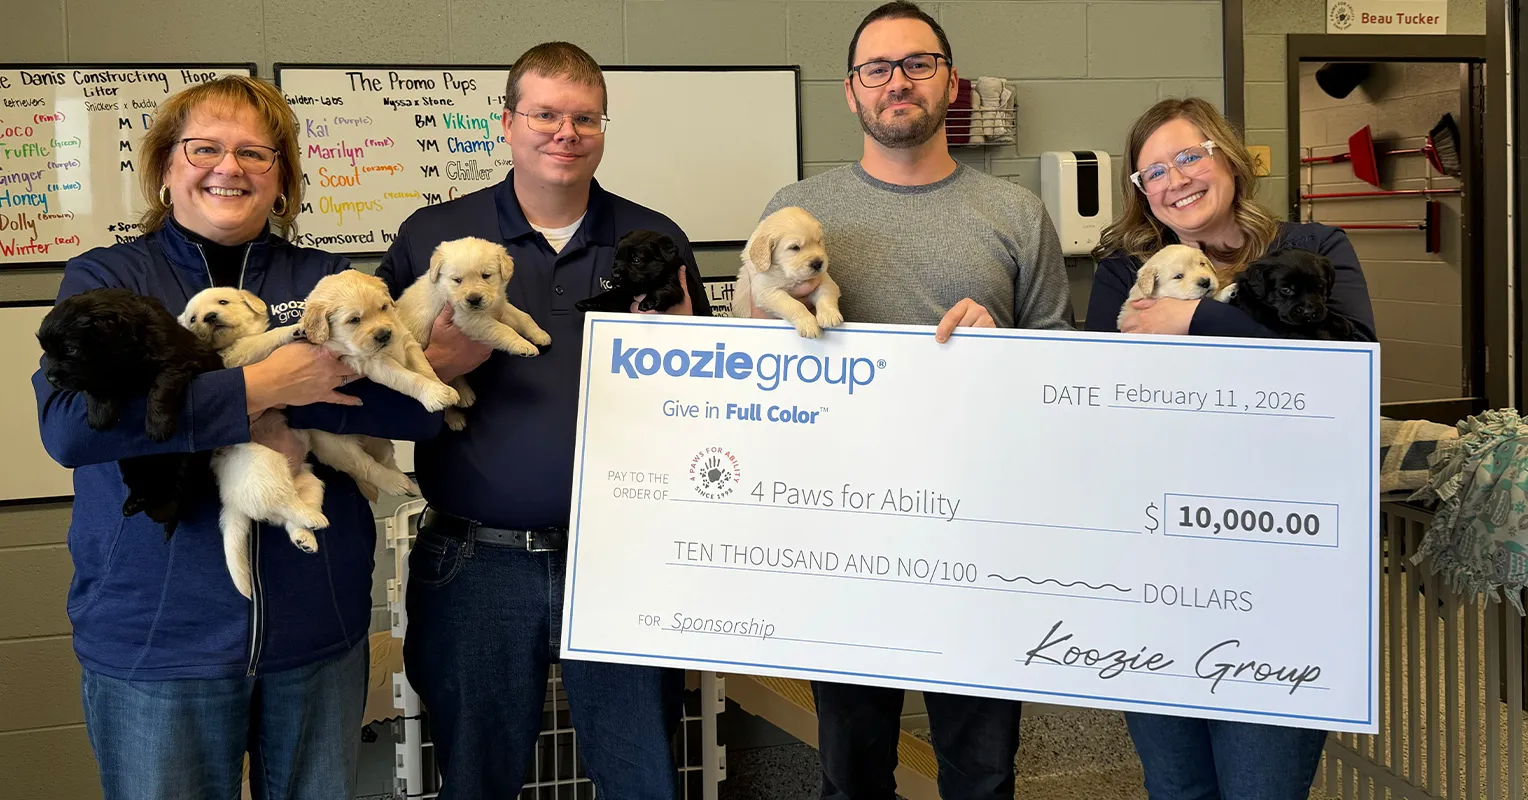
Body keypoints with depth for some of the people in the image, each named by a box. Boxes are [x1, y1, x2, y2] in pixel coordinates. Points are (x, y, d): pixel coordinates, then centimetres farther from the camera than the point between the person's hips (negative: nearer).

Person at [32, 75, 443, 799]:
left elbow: (420, 405, -9)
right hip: (153, 638, -2)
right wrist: (261, 387, -21)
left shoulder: (326, 280, 6)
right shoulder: (105, 278, 0)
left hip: (318, 629, 2)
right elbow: (67, 423, -19)